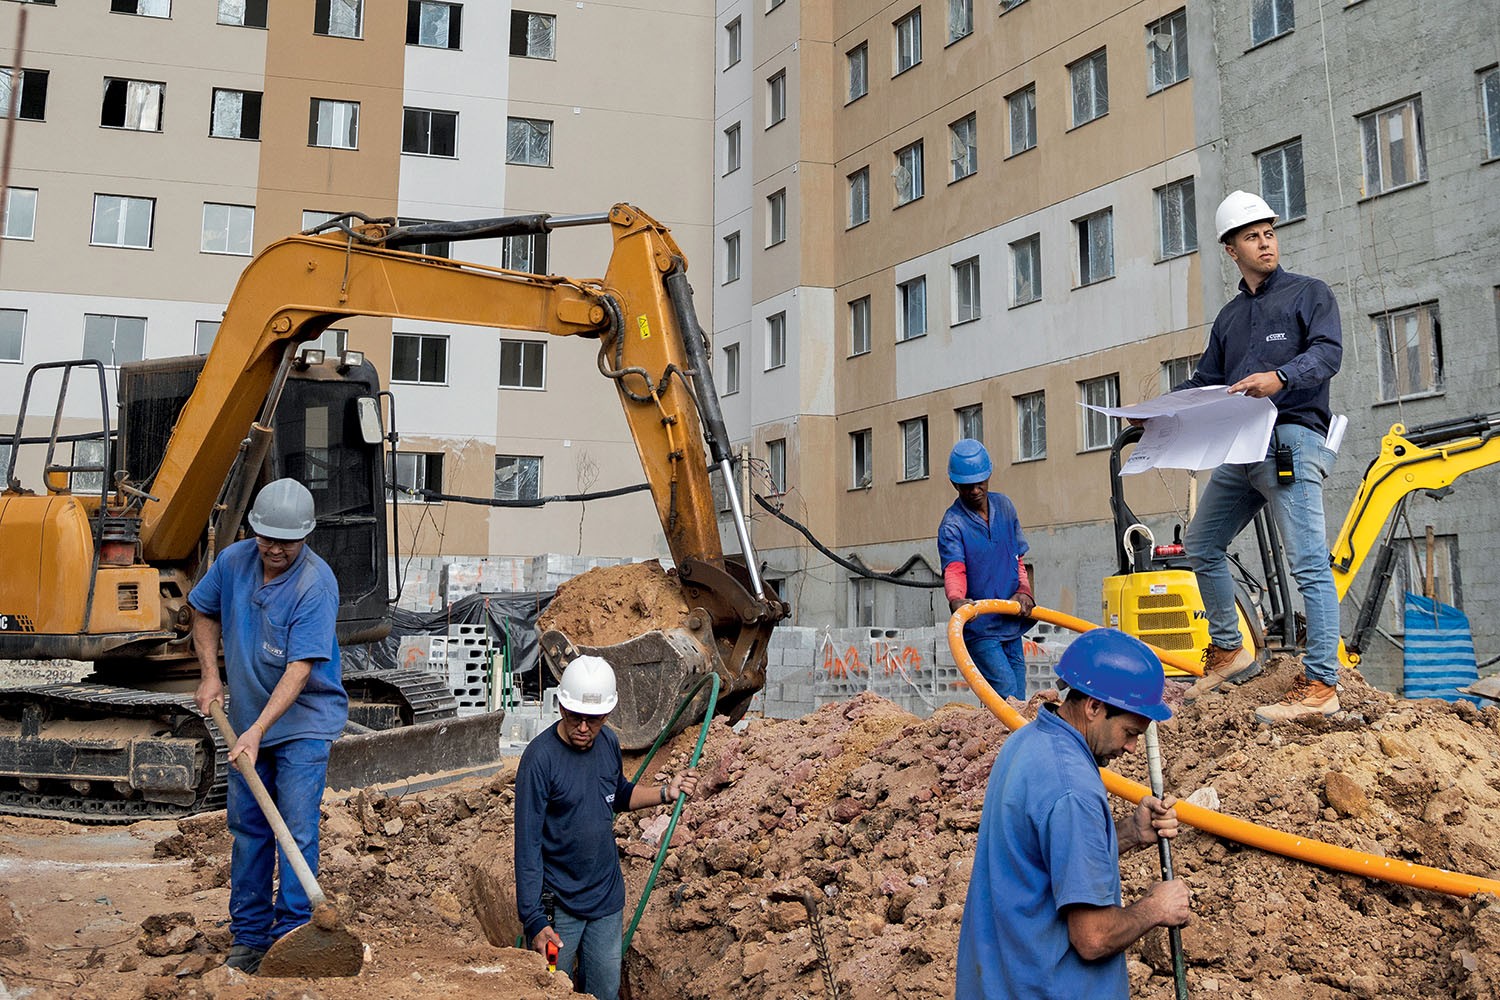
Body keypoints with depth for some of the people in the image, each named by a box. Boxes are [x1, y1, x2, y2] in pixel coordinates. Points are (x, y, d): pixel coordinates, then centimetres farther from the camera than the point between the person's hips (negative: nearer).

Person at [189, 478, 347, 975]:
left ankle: (290, 939, 4)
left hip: (303, 722, -6)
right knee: (247, 827, 11)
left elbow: (301, 667, -26)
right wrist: (209, 674, 6)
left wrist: (258, 730, -31)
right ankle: (248, 936, 22)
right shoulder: (233, 561, -5)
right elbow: (203, 610, 15)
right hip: (247, 720, 6)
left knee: (296, 830, -6)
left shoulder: (317, 584, -23)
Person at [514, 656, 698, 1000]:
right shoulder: (540, 757, -22)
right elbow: (527, 845, -21)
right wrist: (534, 920, -25)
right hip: (558, 905, -5)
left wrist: (666, 792, 3)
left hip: (608, 895, 5)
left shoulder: (608, 742, -3)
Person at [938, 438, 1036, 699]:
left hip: (1011, 622, 6)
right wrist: (956, 600, -47)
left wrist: (1024, 590, -3)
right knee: (1007, 694, -15)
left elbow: (1018, 557, 15)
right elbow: (953, 570, -26)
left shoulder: (1004, 505, 7)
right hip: (979, 628, -6)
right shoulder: (952, 525, -11)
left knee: (1019, 700, 12)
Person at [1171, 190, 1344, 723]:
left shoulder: (1308, 293, 5)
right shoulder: (1229, 316, 24)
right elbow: (1205, 380, 24)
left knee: (1309, 562, -12)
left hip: (1291, 442, -8)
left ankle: (1320, 684, -12)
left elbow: (1328, 352, -10)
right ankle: (1228, 651, 25)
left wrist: (1281, 377, -29)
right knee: (1201, 544, 12)